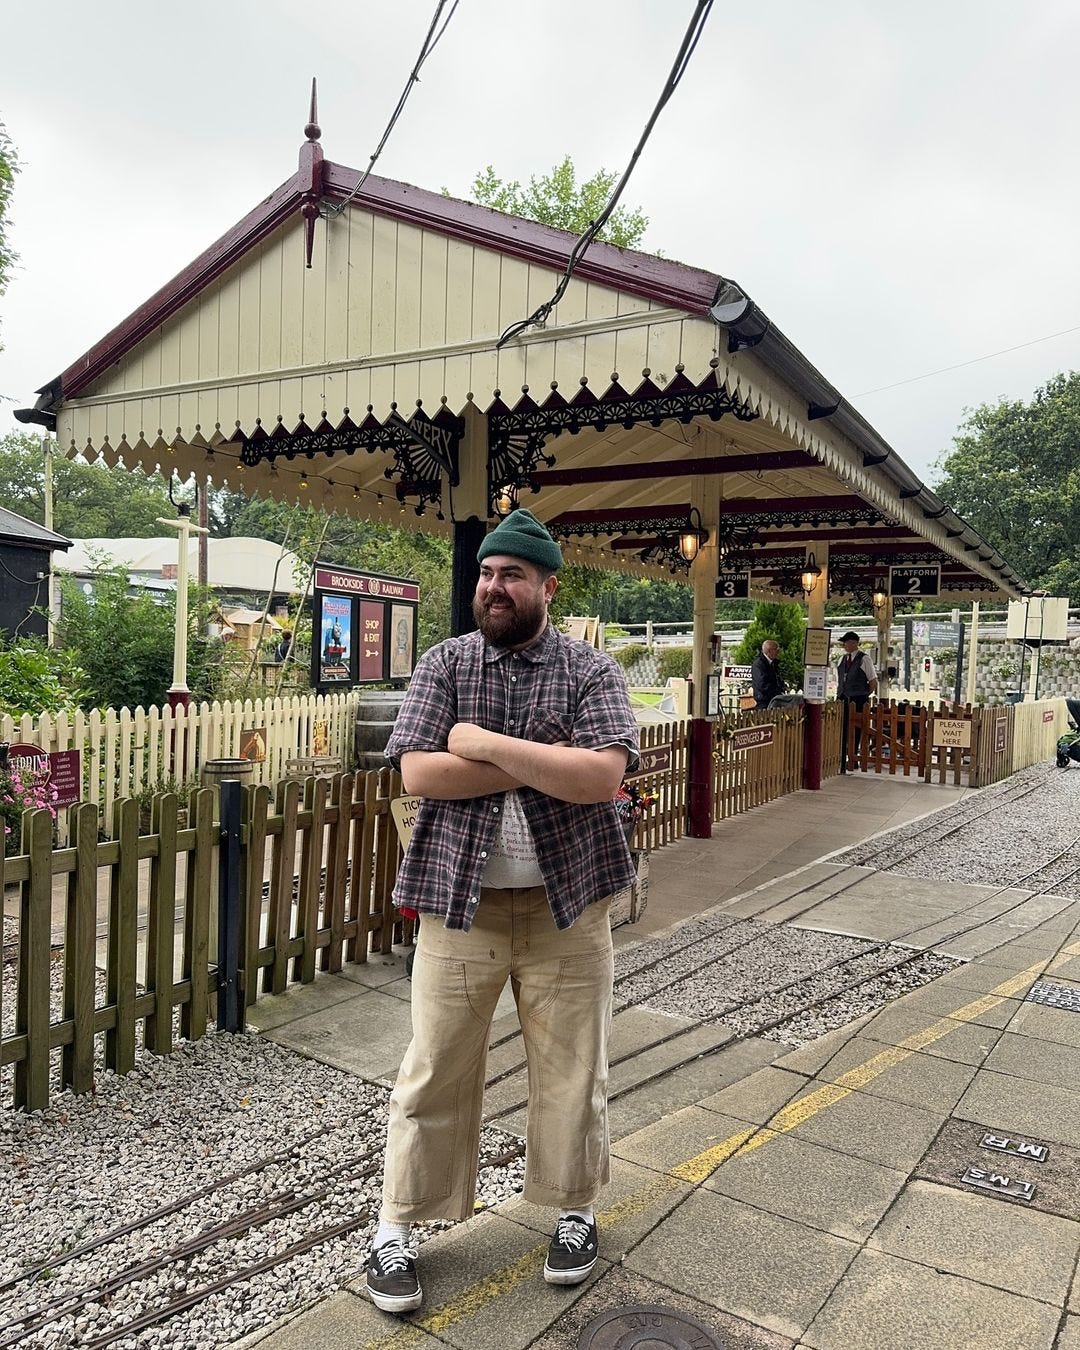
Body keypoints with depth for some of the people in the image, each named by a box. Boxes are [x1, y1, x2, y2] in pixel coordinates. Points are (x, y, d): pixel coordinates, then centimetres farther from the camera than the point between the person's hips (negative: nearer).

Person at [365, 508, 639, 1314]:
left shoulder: (591, 671, -3)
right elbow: (418, 772, -12)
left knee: (571, 1071, 13)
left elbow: (603, 776, -18)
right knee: (435, 1072, 9)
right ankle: (397, 1228, 29)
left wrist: (484, 743, -18)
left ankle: (574, 1211, 37)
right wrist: (550, 762, -15)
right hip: (460, 903, 1)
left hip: (564, 904, 0)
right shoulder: (444, 664, 1)